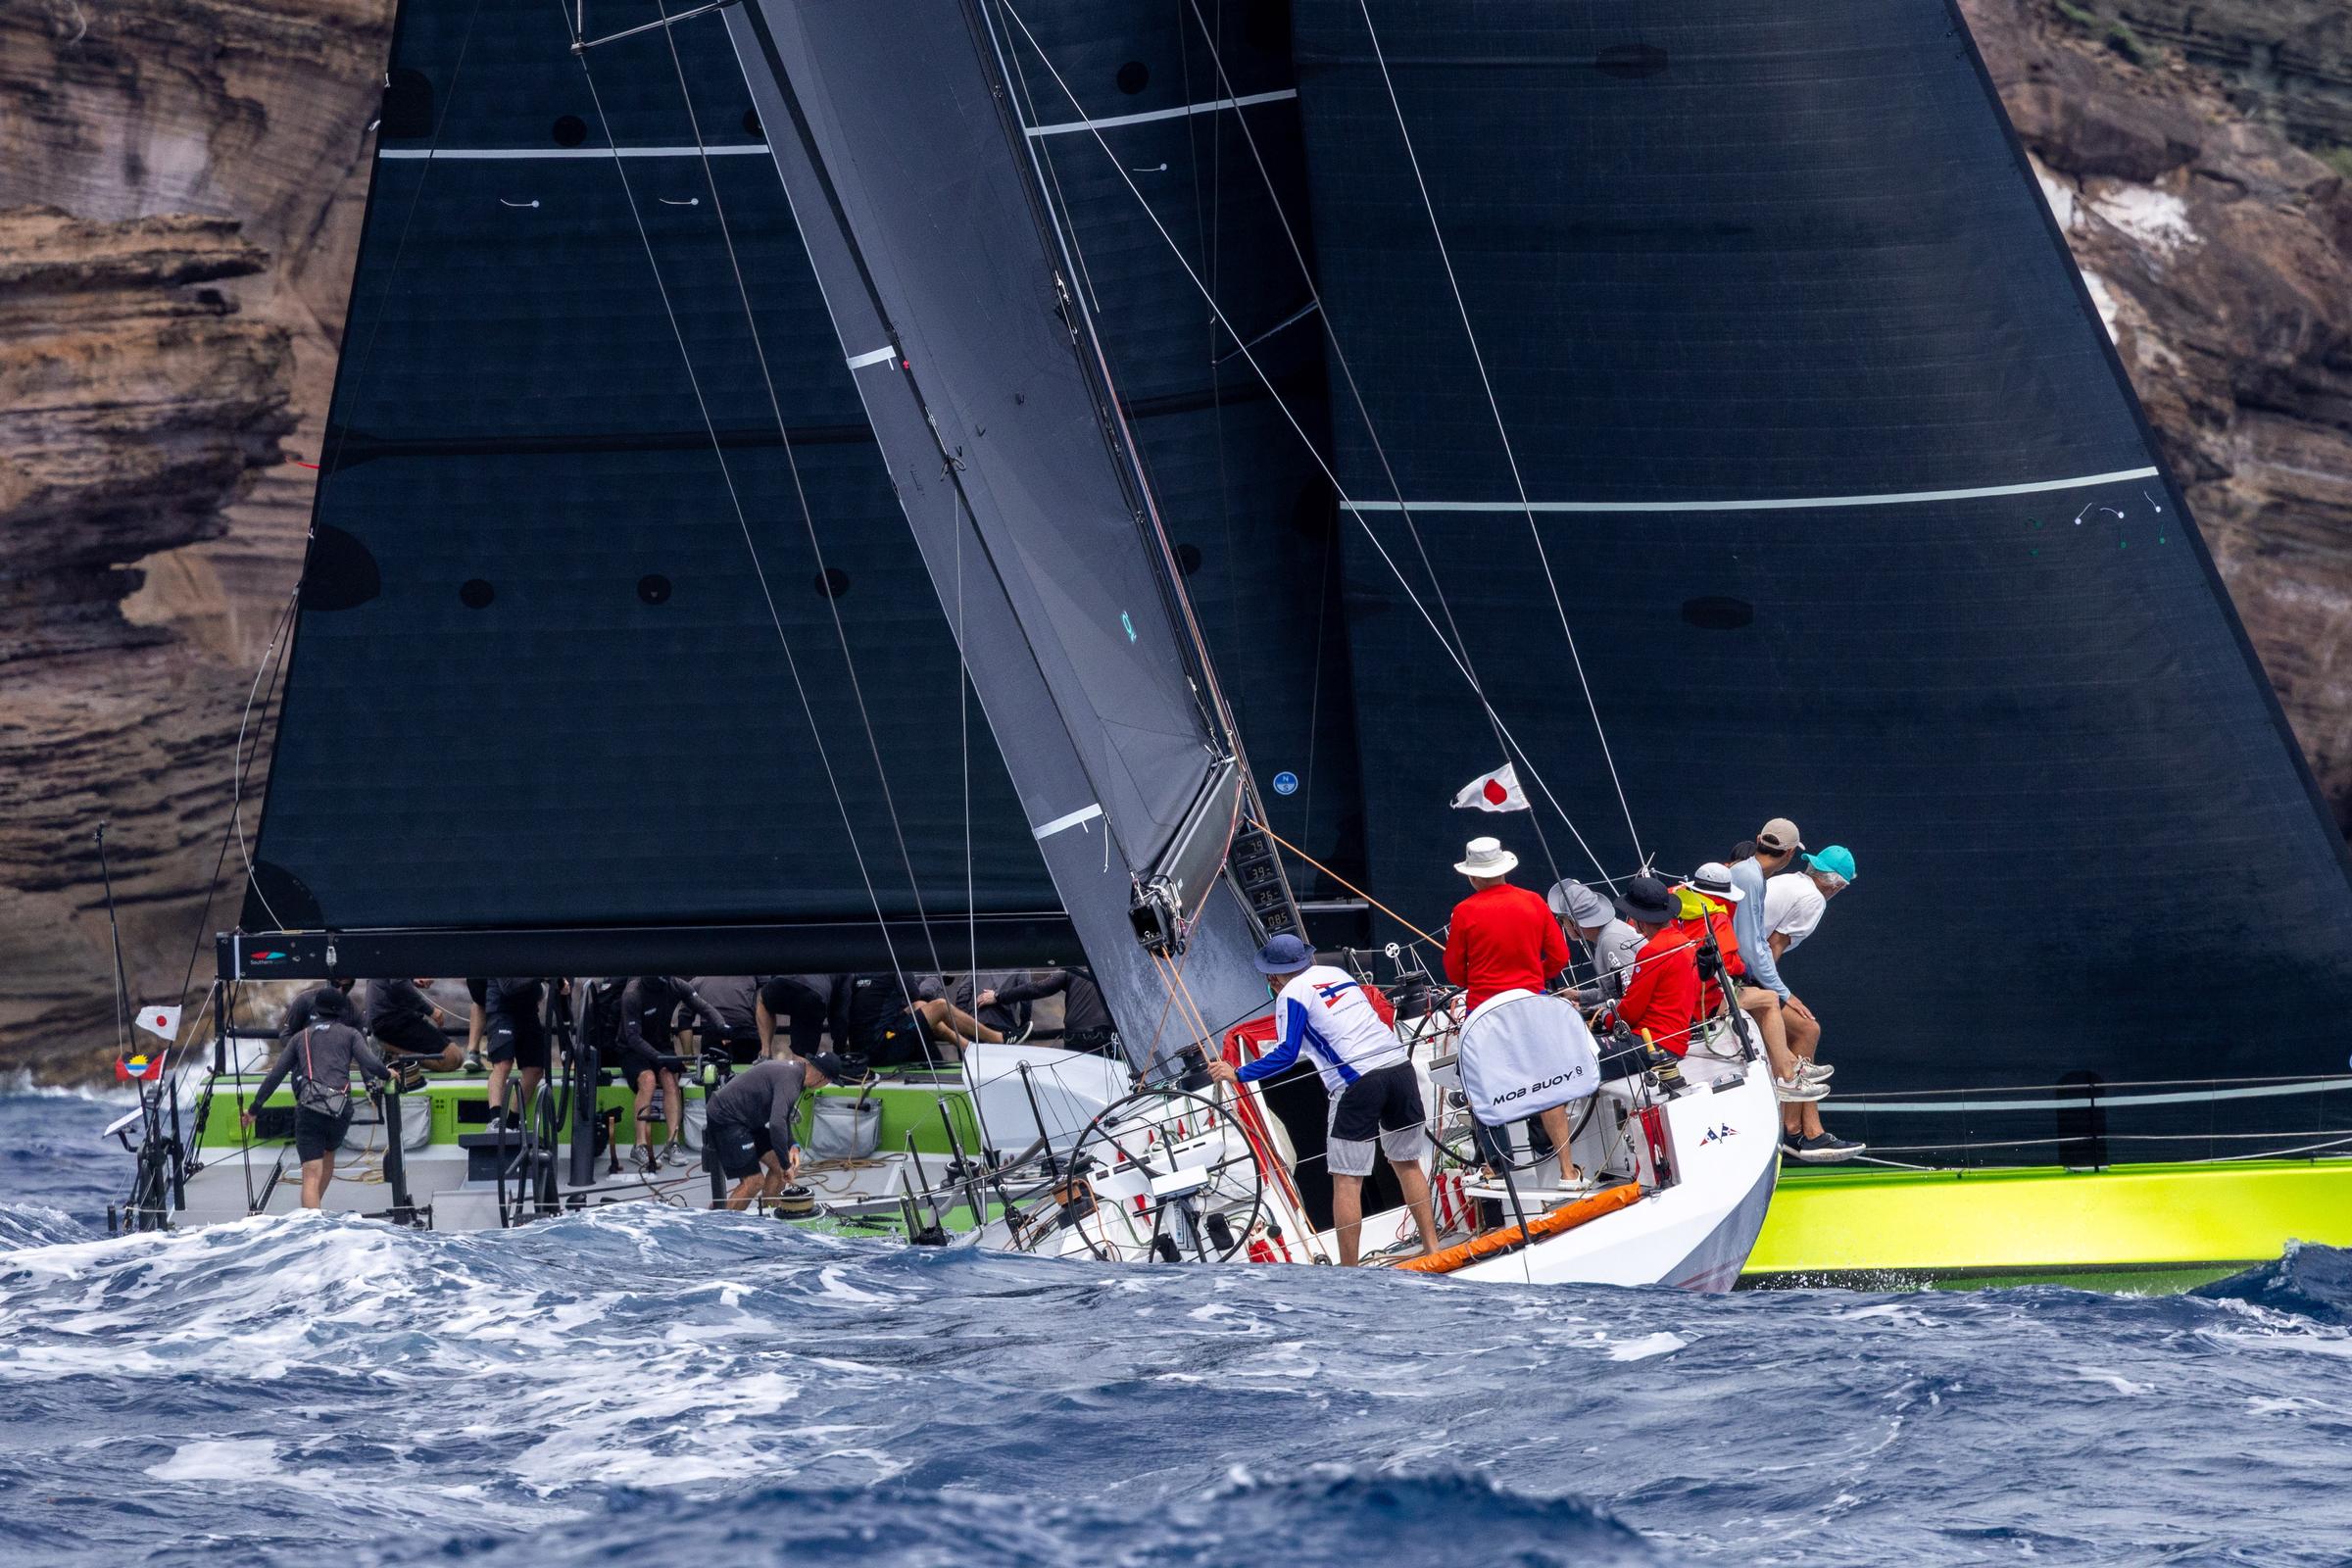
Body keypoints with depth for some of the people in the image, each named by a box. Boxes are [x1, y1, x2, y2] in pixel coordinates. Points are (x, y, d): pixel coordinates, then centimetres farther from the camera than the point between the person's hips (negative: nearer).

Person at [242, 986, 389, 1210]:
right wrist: (386, 1074, 21)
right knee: (328, 1154, 30)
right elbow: (371, 1065, -1)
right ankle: (316, 1210, 36)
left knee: (311, 1175, -7)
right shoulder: (350, 1034, 14)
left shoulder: (300, 1037, 19)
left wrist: (253, 1108, 22)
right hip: (340, 1109, 1)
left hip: (308, 1108, -1)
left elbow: (275, 1075, 16)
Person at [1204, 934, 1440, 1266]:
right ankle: (1432, 1248, 19)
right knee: (1408, 1163, 18)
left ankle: (1348, 1273, 1)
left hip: (1359, 1080, -6)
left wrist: (1237, 1075, 0)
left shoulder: (1291, 994, 0)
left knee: (1346, 1180, 1)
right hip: (1399, 1064, 6)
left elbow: (1286, 1054, -8)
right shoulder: (1337, 973, 20)